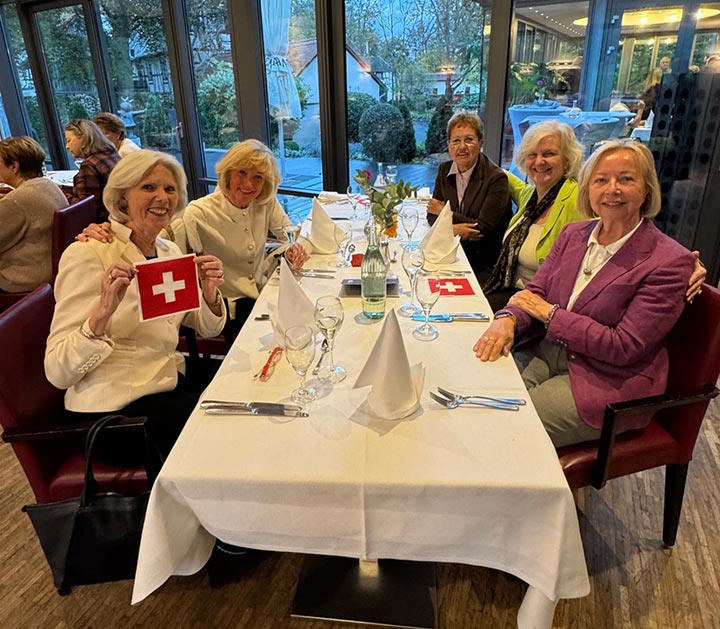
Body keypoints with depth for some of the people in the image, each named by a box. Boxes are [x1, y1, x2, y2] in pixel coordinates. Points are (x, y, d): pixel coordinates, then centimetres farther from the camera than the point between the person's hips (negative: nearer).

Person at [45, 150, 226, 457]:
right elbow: (58, 371, -19)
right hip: (116, 406, -7)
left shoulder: (170, 251, 7)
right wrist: (102, 314, -36)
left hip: (170, 381, 7)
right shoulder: (86, 255, -14)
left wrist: (210, 294, -11)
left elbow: (206, 327, 11)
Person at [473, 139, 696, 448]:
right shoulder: (573, 234, 7)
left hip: (608, 382, -5)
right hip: (546, 352, 5)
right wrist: (508, 319, -17)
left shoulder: (669, 262, -11)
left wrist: (549, 313, -15)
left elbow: (624, 347, -16)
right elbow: (536, 292, 6)